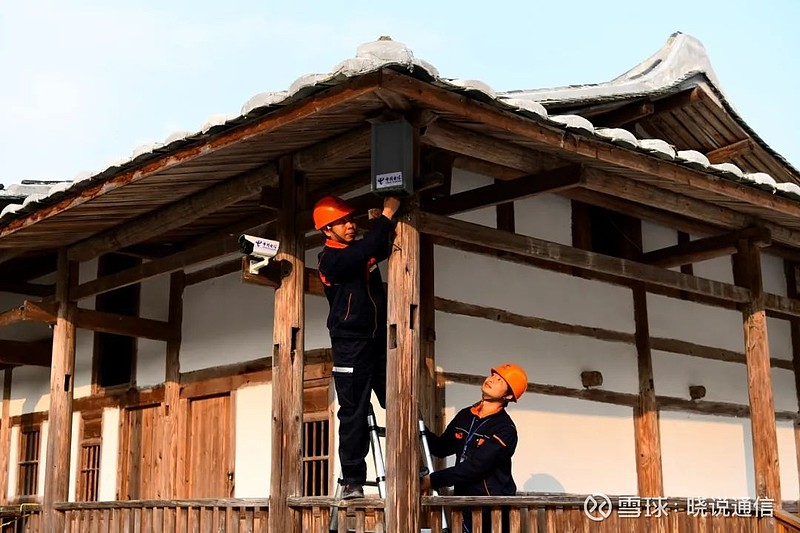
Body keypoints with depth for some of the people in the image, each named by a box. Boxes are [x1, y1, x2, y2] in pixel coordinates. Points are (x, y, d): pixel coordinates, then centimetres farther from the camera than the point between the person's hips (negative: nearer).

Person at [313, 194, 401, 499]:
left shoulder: (362, 249, 12)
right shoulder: (330, 259, -9)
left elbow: (390, 245, 26)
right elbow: (366, 251, -26)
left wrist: (395, 217, 7)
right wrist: (387, 214, -20)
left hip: (380, 341, 6)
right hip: (350, 346, -6)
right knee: (353, 414, -4)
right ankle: (353, 481, 2)